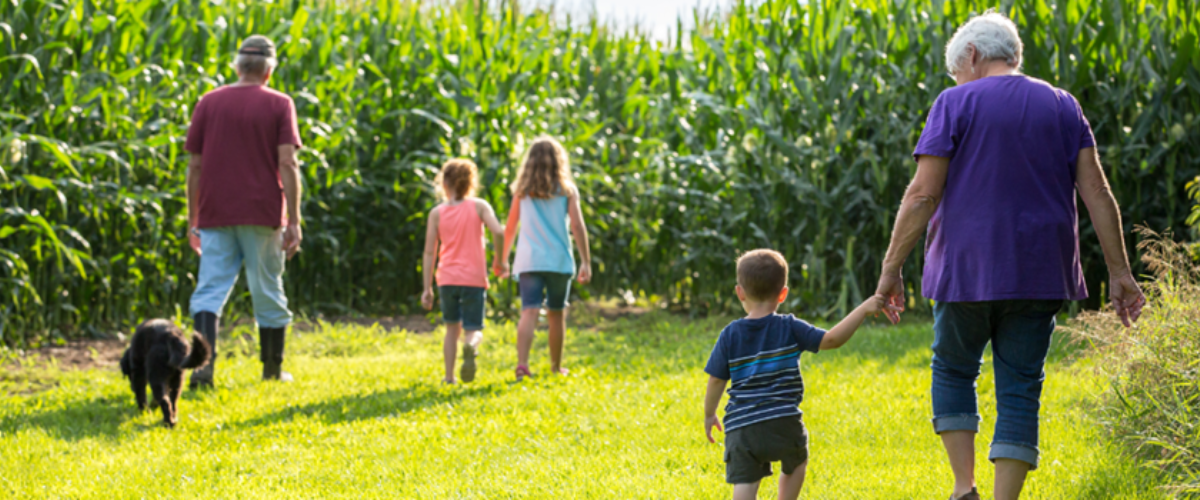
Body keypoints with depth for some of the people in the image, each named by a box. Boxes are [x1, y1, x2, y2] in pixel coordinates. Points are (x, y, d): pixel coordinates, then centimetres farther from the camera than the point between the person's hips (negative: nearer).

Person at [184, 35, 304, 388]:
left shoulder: (209, 103, 6)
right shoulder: (279, 105, -1)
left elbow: (195, 166, 5)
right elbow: (287, 164, -9)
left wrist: (193, 220, 11)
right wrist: (293, 221, -8)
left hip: (216, 216, 1)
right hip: (262, 214, -1)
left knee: (209, 291, -2)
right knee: (267, 293, 11)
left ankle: (204, 363, -22)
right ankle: (273, 371, 22)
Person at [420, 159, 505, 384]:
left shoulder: (437, 213, 2)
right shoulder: (479, 206, -1)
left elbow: (429, 252, 1)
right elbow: (499, 232, -15)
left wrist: (427, 288, 4)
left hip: (447, 279, 1)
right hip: (474, 278, -1)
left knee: (452, 328, 19)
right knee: (474, 330, 3)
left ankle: (449, 376, 14)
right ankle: (471, 345, -33)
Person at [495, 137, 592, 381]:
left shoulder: (522, 190, 8)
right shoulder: (566, 190, 3)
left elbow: (510, 228, 12)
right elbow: (577, 226, -4)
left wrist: (503, 259, 23)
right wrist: (586, 262, -3)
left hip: (528, 260, 1)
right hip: (559, 260, 0)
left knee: (529, 312, -9)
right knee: (556, 314, 13)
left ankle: (522, 362, -28)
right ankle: (556, 366, 25)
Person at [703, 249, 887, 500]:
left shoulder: (730, 335, 4)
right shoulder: (790, 329, -2)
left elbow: (716, 380, 6)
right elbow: (831, 339, -10)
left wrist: (709, 414, 21)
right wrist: (863, 309, -7)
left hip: (740, 428, 0)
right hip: (783, 423, 0)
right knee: (796, 463, 29)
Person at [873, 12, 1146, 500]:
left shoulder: (956, 104, -4)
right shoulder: (1062, 107, 8)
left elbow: (923, 194, -11)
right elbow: (1097, 192, 1)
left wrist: (891, 268, -6)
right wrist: (1119, 272, 3)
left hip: (969, 270, -3)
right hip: (1038, 274, 3)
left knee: (953, 372, 16)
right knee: (1019, 390, 5)